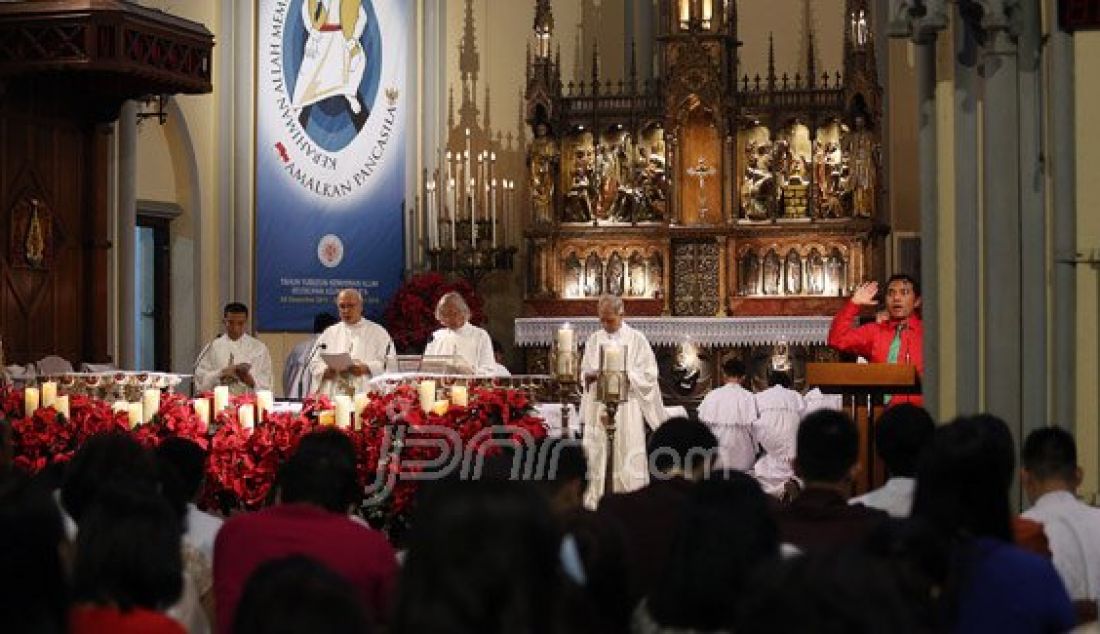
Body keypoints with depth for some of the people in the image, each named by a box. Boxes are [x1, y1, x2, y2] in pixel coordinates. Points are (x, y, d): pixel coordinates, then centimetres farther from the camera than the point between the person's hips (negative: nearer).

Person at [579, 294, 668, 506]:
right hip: (598, 409, 4)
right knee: (597, 457, 1)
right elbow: (585, 372, 15)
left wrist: (624, 375, -16)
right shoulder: (594, 340, 11)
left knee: (628, 458, -5)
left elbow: (649, 376, -3)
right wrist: (591, 375, -7)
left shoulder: (636, 340, -1)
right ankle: (597, 502, 5)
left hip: (627, 409, -3)